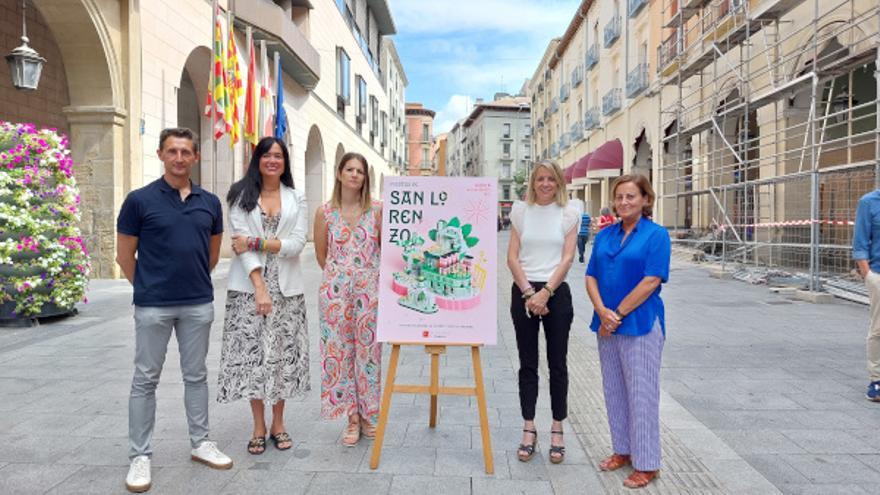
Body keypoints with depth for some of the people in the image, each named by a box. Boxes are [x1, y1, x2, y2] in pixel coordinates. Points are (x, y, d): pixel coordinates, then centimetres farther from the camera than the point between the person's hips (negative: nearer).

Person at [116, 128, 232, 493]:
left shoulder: (209, 202, 4)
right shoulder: (139, 200, -6)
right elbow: (125, 255, -1)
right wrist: (148, 288, 5)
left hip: (199, 304, 3)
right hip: (153, 306, -3)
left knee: (196, 376, 13)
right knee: (145, 380, 6)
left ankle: (200, 443, 26)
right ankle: (140, 455, 18)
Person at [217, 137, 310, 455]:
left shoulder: (297, 199, 9)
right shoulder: (241, 196, 4)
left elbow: (297, 244, -3)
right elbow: (240, 244, -6)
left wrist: (255, 242, -12)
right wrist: (260, 288, -15)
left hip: (286, 287, 1)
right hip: (249, 286, -1)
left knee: (283, 352, 5)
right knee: (251, 352, 1)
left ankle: (278, 424, 20)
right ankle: (259, 427, 15)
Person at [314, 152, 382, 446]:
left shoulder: (377, 210, 0)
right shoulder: (325, 212, 2)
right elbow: (321, 255, 10)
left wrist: (365, 277, 5)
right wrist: (341, 276, 10)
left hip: (370, 289, 0)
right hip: (335, 290, 1)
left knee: (368, 350, 5)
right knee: (340, 351, 4)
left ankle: (367, 415, 21)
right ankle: (353, 418, 16)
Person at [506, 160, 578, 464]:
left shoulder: (568, 215, 3)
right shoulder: (521, 211, 5)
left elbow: (567, 259, -4)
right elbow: (512, 257, 1)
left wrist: (545, 292, -15)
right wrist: (528, 293, -10)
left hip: (556, 292, -1)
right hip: (523, 291, 1)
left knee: (557, 363, 6)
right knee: (528, 364, 7)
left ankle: (557, 431, 18)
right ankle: (529, 429, 16)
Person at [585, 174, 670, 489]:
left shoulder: (656, 234, -7)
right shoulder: (604, 236, 10)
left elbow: (651, 281, -15)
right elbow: (591, 277, 6)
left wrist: (618, 314, -15)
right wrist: (602, 311, -11)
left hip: (640, 324, -6)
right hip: (607, 325, 6)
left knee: (641, 393, 1)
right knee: (614, 390, 14)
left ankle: (647, 463, 14)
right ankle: (623, 450, 30)